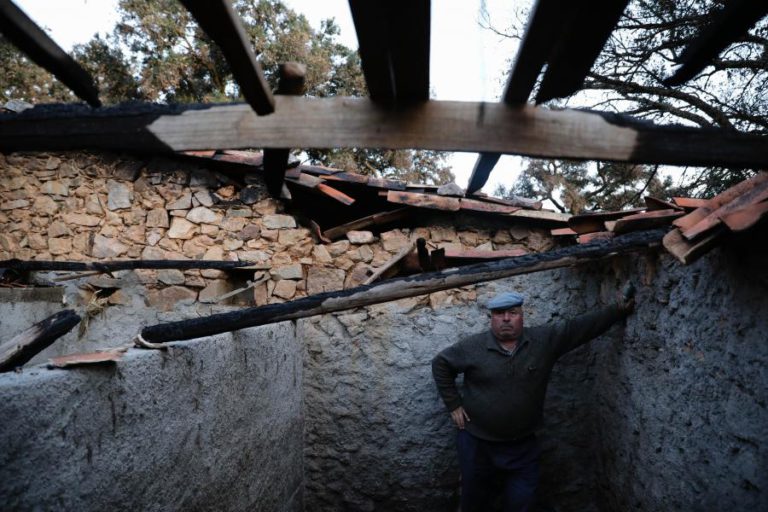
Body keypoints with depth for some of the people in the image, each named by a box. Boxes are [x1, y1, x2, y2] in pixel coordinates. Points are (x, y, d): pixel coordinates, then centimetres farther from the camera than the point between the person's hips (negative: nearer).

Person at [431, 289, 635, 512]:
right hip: (476, 443, -1)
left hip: (523, 445, 1)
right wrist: (453, 404, -3)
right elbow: (441, 364, 0)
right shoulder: (473, 346, -11)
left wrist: (618, 309, -8)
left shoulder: (545, 340, -7)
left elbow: (582, 326, -5)